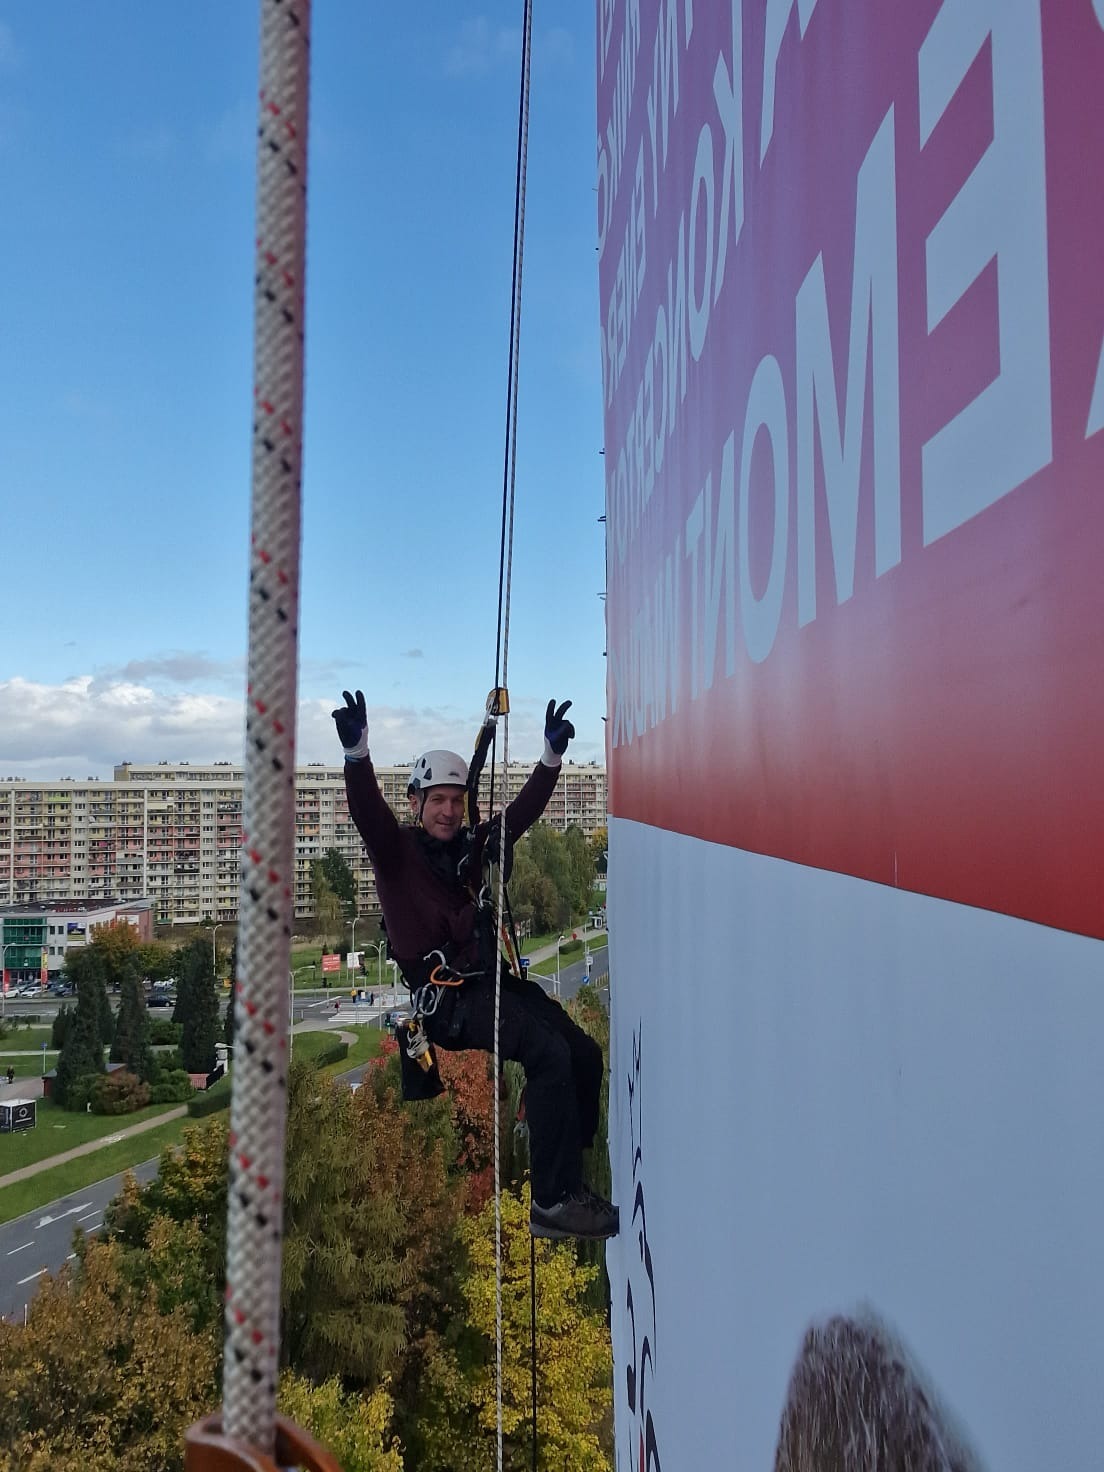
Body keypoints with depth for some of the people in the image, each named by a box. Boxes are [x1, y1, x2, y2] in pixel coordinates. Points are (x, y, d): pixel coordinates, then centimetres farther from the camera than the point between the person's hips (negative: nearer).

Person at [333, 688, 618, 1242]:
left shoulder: (471, 844, 16)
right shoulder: (396, 849, 0)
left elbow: (523, 811, 9)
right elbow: (366, 811, -18)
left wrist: (552, 754, -4)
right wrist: (356, 750, -35)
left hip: (494, 980, 7)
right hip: (446, 997, -7)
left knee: (583, 1051, -7)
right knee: (550, 1052, -25)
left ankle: (569, 1180, 5)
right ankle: (551, 1204, -22)